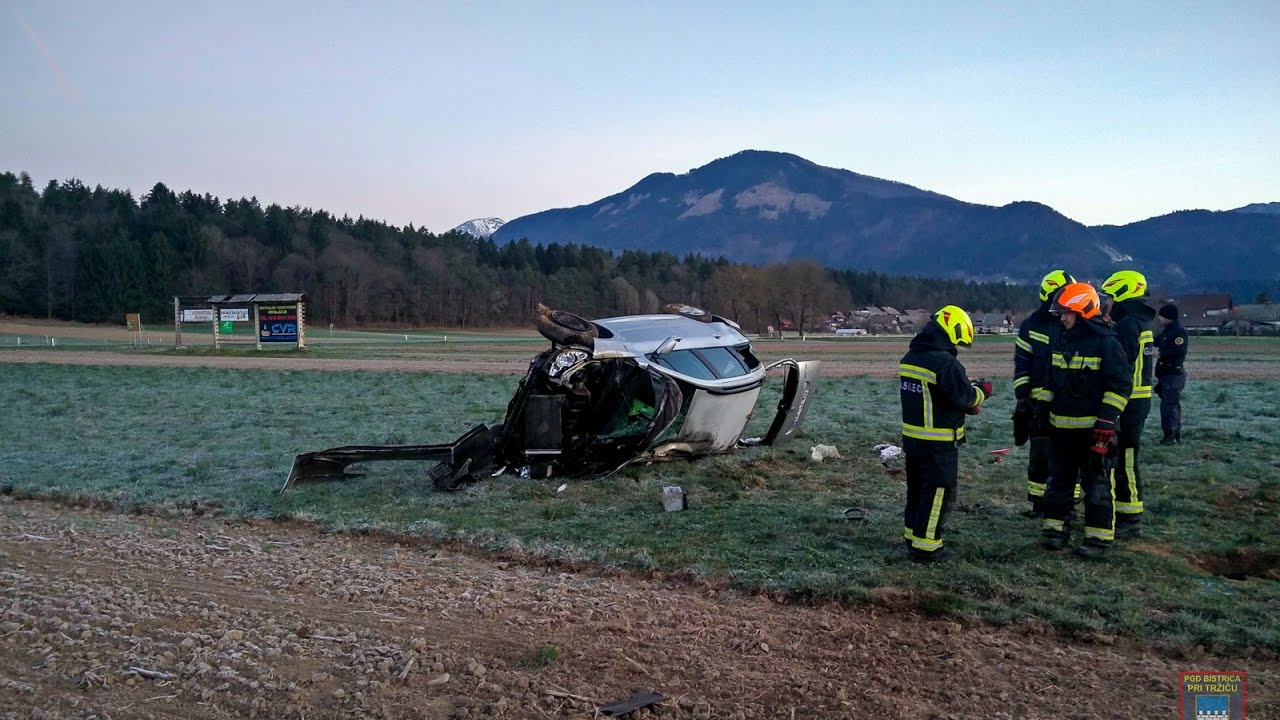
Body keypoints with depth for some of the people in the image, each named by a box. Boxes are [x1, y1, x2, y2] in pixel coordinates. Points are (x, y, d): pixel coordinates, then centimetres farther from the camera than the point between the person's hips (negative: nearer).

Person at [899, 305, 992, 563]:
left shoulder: (910, 358, 7)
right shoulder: (945, 363, -22)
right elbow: (966, 397, -18)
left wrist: (968, 396, 10)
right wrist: (983, 390, 2)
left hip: (912, 438, 9)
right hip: (938, 444, -9)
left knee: (917, 489, 20)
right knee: (939, 494, 1)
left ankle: (913, 535, 30)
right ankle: (926, 547, 6)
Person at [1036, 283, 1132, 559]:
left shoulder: (1106, 342, -12)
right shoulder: (1063, 339, 9)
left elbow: (1120, 385, -14)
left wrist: (1106, 423, -17)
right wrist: (1043, 410, 15)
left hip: (1092, 428, -7)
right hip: (1060, 426, 7)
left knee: (1096, 483, 2)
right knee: (1059, 480, 13)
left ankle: (1099, 537, 10)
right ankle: (1056, 528, 23)